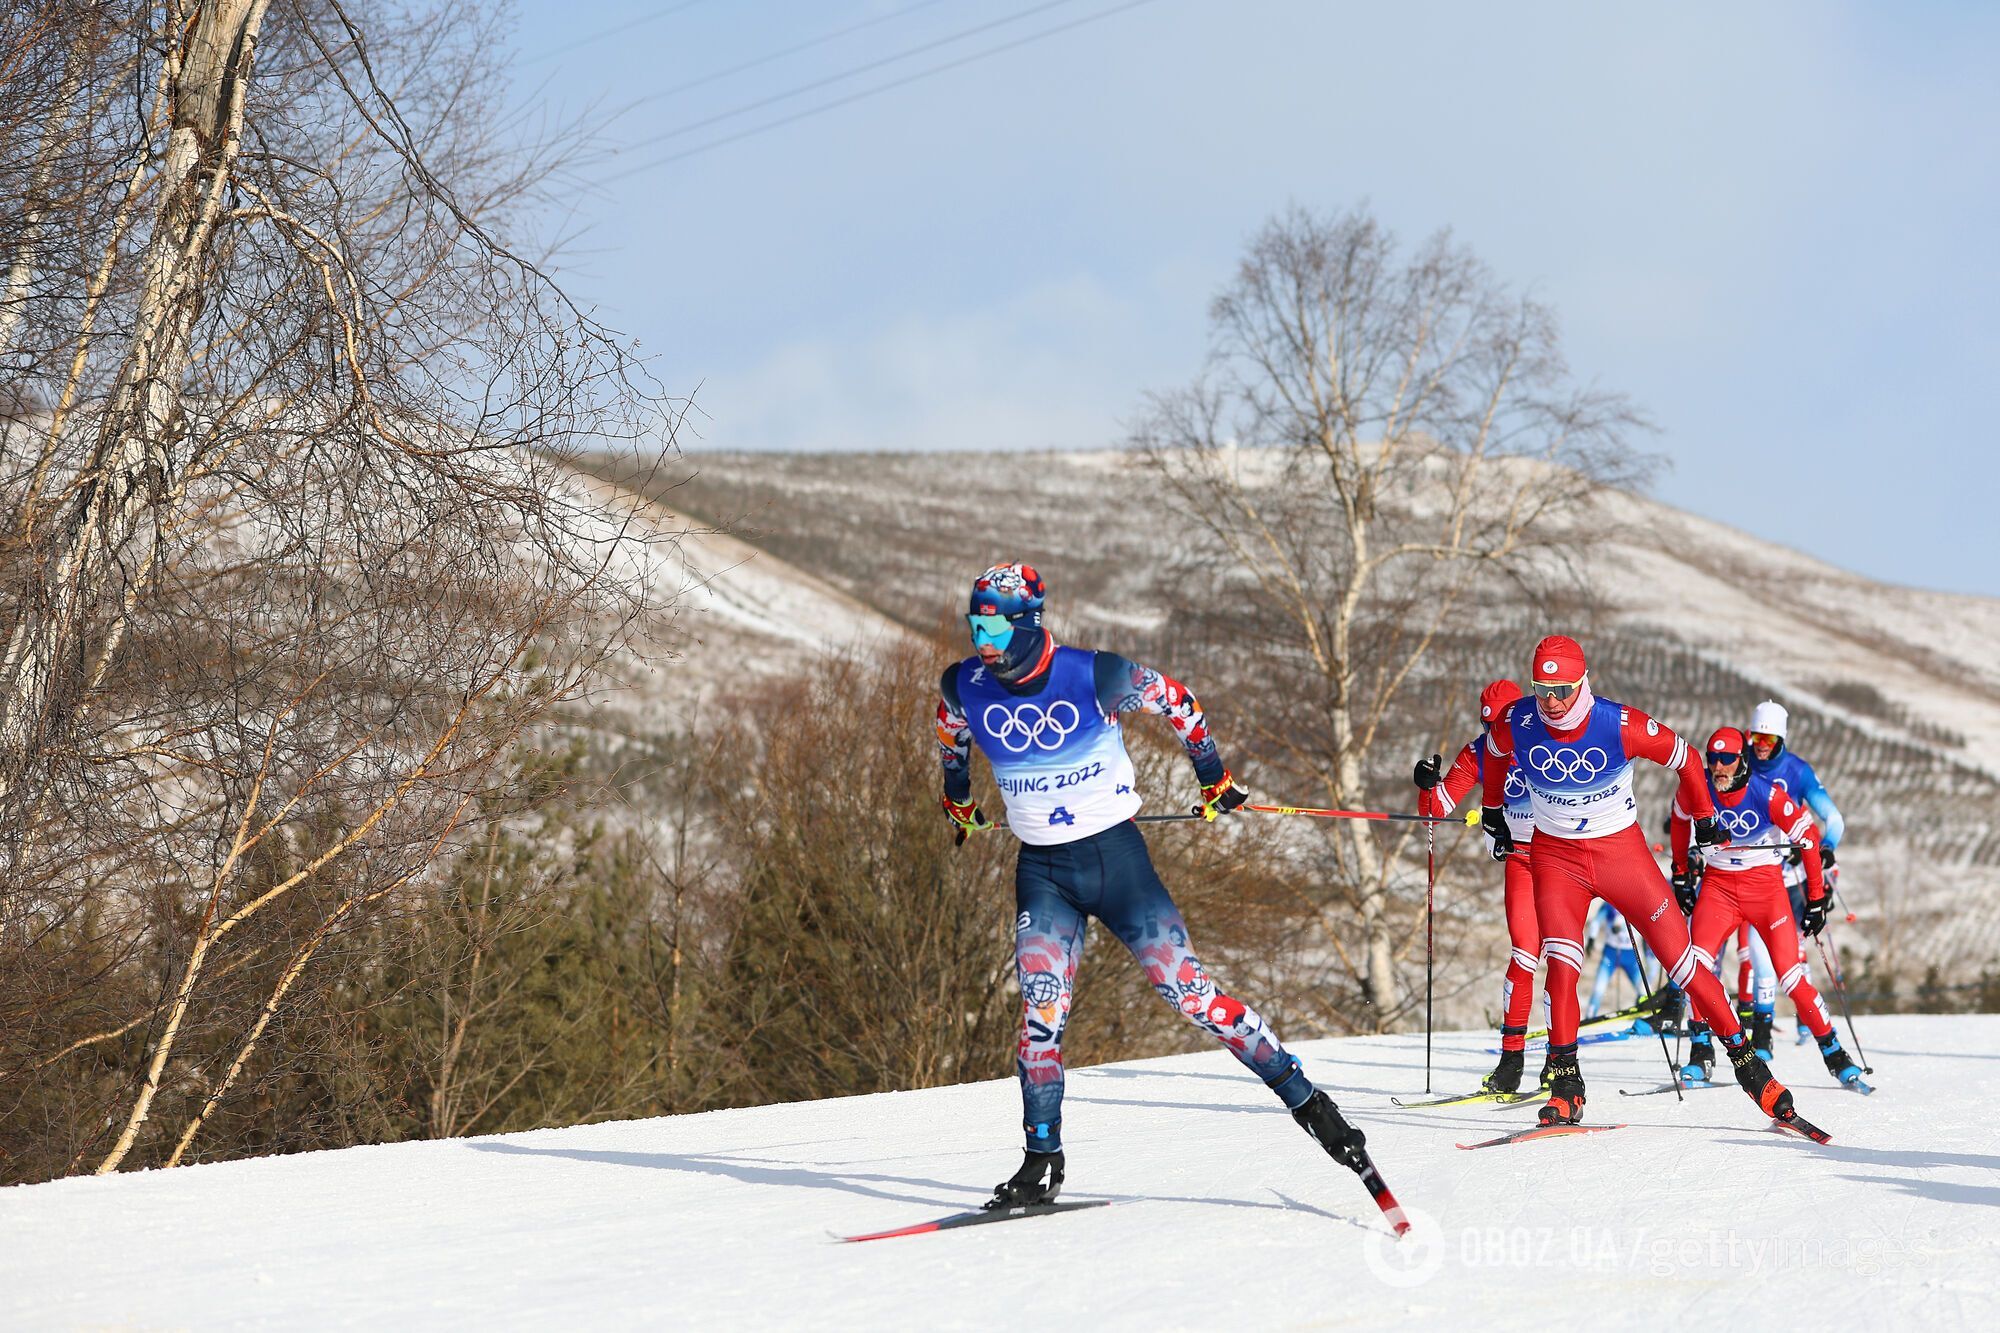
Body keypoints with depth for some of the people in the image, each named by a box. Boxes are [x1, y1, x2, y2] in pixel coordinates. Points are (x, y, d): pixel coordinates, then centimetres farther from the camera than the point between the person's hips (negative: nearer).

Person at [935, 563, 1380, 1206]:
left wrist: (1214, 778, 12)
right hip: (1042, 873, 3)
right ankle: (1042, 1160, 0)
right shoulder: (964, 687, -6)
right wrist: (958, 799, 34)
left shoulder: (1095, 676, -17)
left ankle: (1306, 1100, 2)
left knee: (1191, 993, -7)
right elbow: (950, 733, 20)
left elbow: (1176, 701, 1)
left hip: (1117, 858, -3)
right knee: (1042, 1012, -11)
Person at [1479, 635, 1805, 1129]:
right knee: (1561, 966, -17)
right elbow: (1494, 754, 11)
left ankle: (1743, 1056, 8)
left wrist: (1704, 819, 8)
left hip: (1621, 850, -1)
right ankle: (1565, 1087, -10)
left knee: (1681, 959, -3)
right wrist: (1493, 813, 22)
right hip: (1555, 856, 1)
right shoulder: (1516, 724, -15)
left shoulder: (1621, 726, -22)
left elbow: (1684, 757, -4)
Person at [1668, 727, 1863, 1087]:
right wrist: (1681, 873, 18)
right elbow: (1681, 818, 14)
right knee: (1698, 961, -19)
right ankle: (1700, 1053, -9)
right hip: (1718, 884, 2)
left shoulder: (1768, 795, -20)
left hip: (1765, 885, -2)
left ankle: (1833, 1051, 6)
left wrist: (1817, 897, -6)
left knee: (1790, 974, -9)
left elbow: (1808, 837, -9)